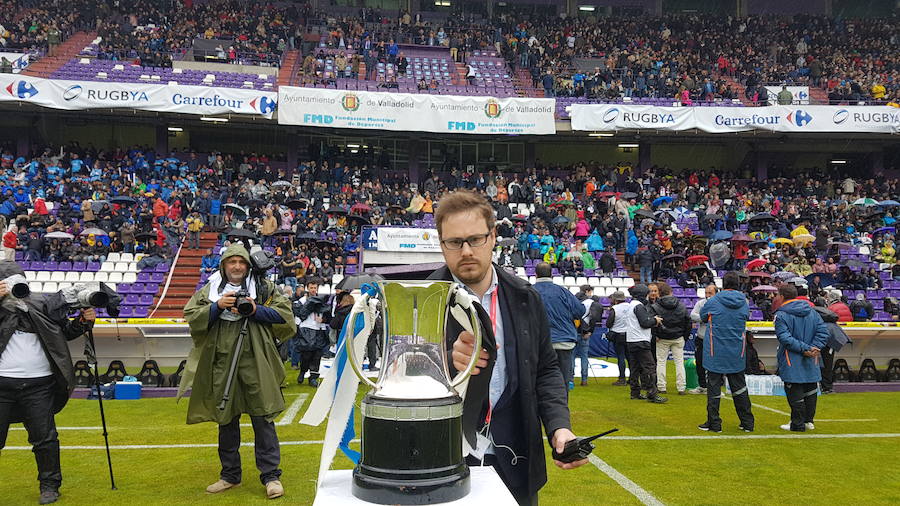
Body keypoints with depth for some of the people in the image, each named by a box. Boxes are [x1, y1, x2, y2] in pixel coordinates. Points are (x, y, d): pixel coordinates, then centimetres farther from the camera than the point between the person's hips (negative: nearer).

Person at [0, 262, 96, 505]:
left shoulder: (42, 304, 6)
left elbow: (67, 331, 11)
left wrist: (83, 321, -7)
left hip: (38, 383, 0)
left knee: (44, 438, 6)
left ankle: (49, 485, 19)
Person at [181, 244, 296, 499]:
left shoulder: (264, 287, 5)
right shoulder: (209, 290, 12)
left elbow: (284, 313, -1)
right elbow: (191, 316, 3)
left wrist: (256, 310, -13)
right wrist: (217, 306, -11)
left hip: (254, 363, -3)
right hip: (221, 364, 3)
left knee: (263, 419, -2)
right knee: (226, 420, 12)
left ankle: (271, 475, 6)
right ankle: (230, 475, 26)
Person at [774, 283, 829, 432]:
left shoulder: (781, 315, -11)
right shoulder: (812, 312, 8)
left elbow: (785, 338, -20)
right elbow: (823, 331, 3)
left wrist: (805, 349, -19)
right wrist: (814, 348, -6)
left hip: (792, 363, -6)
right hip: (811, 363, 6)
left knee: (795, 394, 1)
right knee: (810, 390, 16)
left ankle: (798, 424, 6)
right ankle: (809, 421, 25)